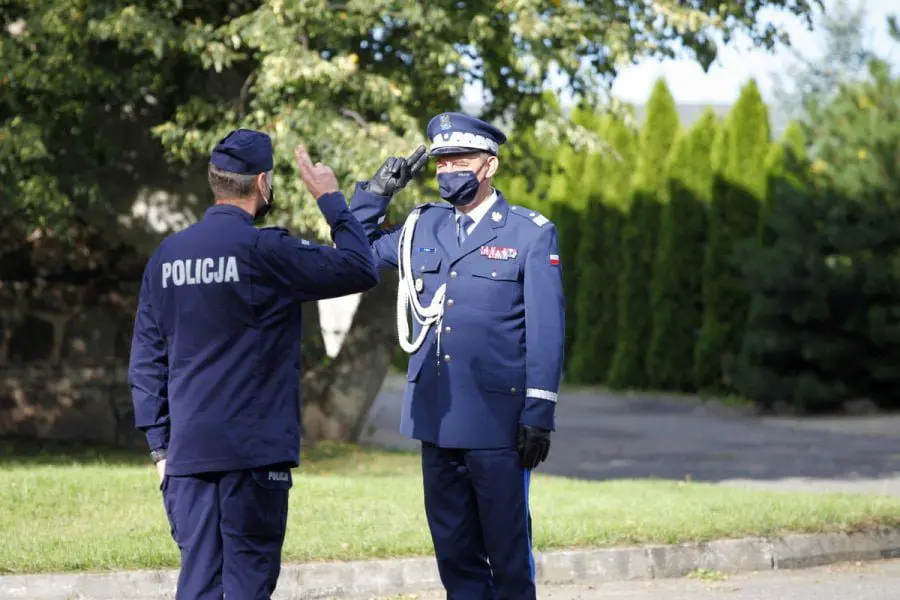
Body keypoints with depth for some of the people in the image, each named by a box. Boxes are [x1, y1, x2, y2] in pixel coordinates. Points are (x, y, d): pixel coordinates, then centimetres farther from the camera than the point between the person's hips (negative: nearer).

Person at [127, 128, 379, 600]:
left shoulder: (166, 256, 8)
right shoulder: (263, 251, -9)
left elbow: (146, 360, 10)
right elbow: (359, 269, -6)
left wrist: (160, 445, 14)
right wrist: (330, 199, 6)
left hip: (186, 451, 5)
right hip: (254, 451, -5)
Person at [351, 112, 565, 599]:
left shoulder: (532, 234, -2)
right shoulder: (422, 227, 12)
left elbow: (547, 331, -5)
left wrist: (539, 414, -11)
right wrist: (378, 191, 9)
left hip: (498, 423, -5)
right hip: (437, 420, 5)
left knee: (507, 550, 1)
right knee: (453, 550, 9)